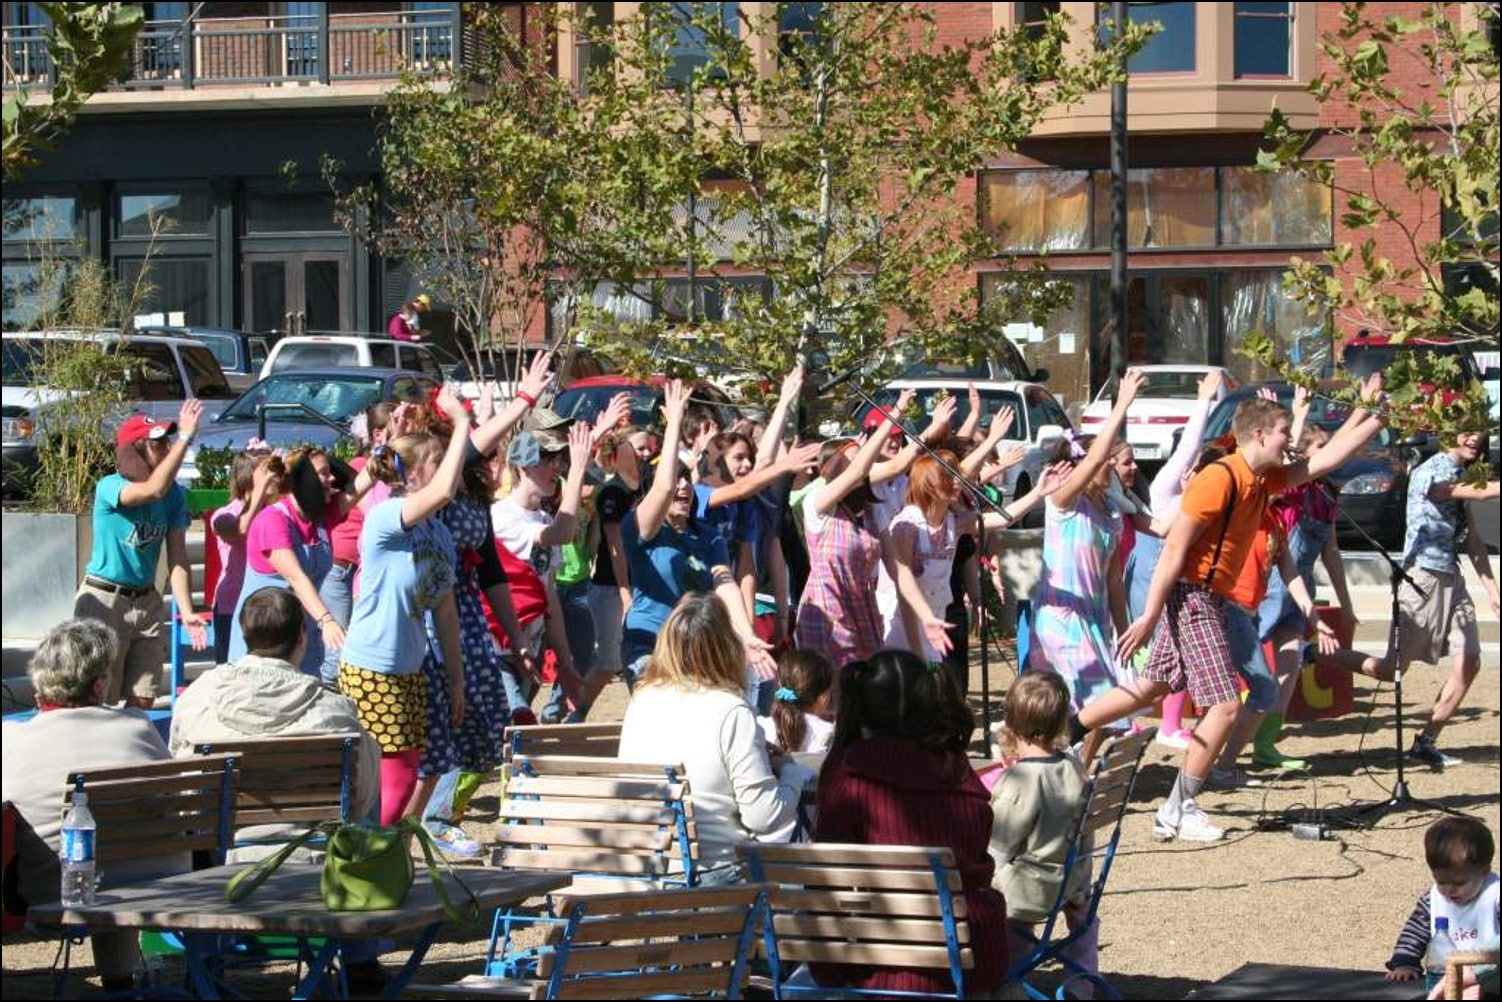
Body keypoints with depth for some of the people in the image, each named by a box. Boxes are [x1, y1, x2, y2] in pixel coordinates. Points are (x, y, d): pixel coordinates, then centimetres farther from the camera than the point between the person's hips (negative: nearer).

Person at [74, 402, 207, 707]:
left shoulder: (175, 495, -1)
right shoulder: (110, 487, -17)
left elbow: (177, 556, -5)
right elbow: (154, 489, -37)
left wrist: (186, 611, -16)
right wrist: (185, 438, -36)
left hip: (147, 602, 5)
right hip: (104, 601, -5)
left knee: (143, 702, 8)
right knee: (99, 704, -3)